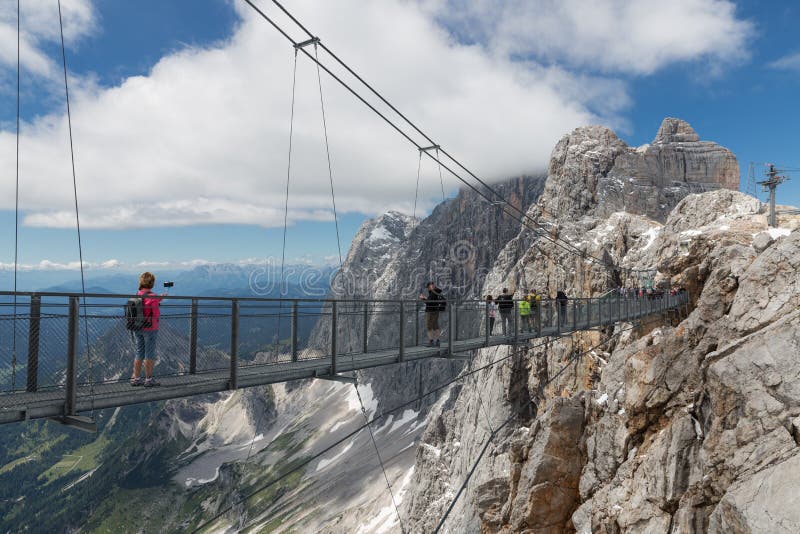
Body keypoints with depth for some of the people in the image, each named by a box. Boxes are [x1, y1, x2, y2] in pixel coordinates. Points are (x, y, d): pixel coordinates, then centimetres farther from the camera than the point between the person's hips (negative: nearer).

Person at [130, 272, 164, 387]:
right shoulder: (152, 297, -16)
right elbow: (156, 314, -13)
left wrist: (159, 298, 20)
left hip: (137, 329, 6)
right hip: (150, 329, -6)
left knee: (139, 353, 15)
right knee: (150, 354, 2)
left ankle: (136, 378, 19)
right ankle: (149, 379, 7)